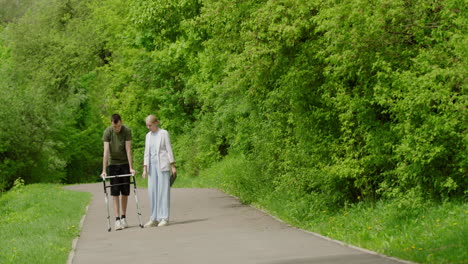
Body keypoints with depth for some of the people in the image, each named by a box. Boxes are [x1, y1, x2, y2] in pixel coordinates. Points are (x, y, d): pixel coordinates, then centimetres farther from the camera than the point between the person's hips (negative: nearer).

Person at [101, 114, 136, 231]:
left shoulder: (127, 131, -13)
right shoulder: (107, 132, -14)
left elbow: (128, 150, -13)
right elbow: (106, 151, -18)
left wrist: (131, 167, -16)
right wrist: (104, 170, -21)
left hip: (125, 164, 1)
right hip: (113, 163, -1)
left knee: (125, 192, 3)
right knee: (115, 193, -6)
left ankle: (123, 217, 16)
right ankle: (117, 219, -9)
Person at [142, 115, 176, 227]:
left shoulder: (163, 133, -2)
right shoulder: (148, 135, 14)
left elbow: (169, 149, -3)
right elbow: (146, 152, 15)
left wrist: (173, 166, -6)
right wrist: (145, 168, 10)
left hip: (162, 165, -5)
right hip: (152, 165, 5)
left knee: (163, 190, -6)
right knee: (152, 191, 1)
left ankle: (164, 218, -5)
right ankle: (154, 219, 5)